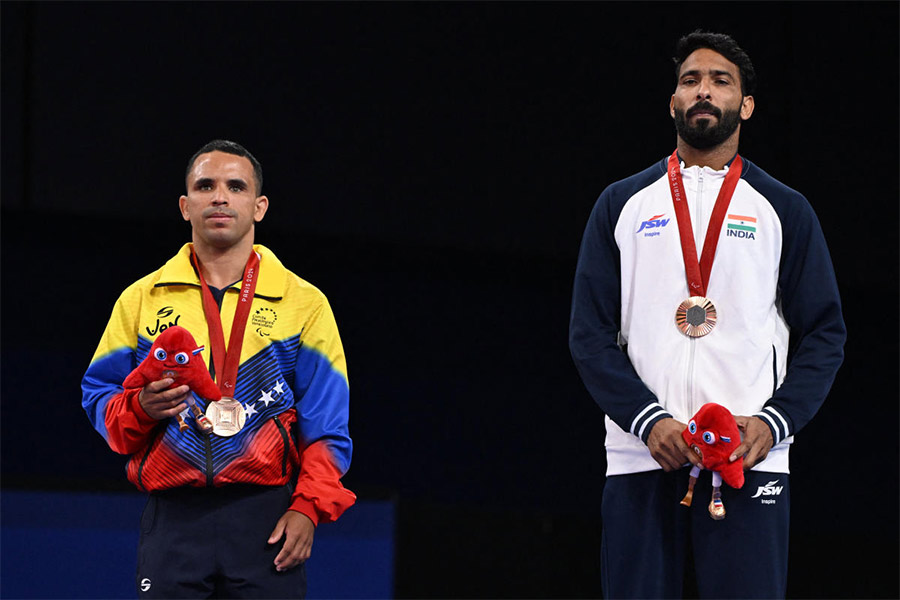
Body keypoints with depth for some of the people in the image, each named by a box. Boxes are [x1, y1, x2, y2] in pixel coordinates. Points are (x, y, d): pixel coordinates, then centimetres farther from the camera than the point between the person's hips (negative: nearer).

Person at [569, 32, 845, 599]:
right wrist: (648, 419, -8)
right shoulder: (621, 205, 14)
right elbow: (590, 333, 8)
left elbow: (825, 334, 9)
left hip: (750, 463, -1)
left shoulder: (786, 211, 13)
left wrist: (774, 421, -9)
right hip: (640, 460, 1)